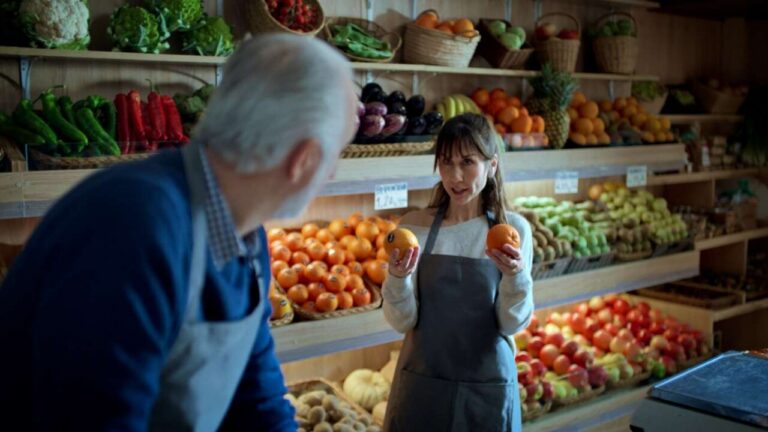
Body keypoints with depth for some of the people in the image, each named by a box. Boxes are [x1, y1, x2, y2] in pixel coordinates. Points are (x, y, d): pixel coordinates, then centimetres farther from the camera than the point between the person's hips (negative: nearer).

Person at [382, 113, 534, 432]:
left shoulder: (513, 229, -4)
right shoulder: (414, 226, -5)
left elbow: (514, 324, -5)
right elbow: (403, 322, -6)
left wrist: (515, 277, -22)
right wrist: (398, 278, -23)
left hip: (489, 386, 0)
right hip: (422, 382, 0)